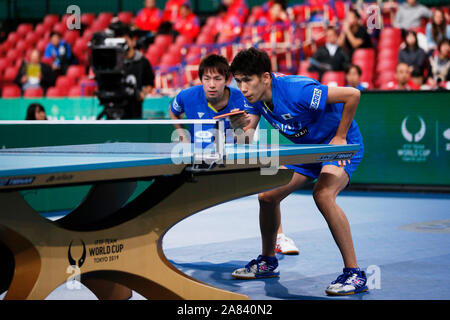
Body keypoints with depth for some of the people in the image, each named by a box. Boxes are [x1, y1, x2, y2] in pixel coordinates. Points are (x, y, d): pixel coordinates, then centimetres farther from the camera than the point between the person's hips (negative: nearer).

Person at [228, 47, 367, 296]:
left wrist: (339, 137, -22)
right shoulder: (257, 96, -8)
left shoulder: (296, 90, -33)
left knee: (323, 194, -34)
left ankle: (354, 273, -27)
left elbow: (352, 94, -30)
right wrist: (240, 127, -29)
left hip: (342, 144, -8)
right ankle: (267, 262, 27)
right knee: (267, 196, 4)